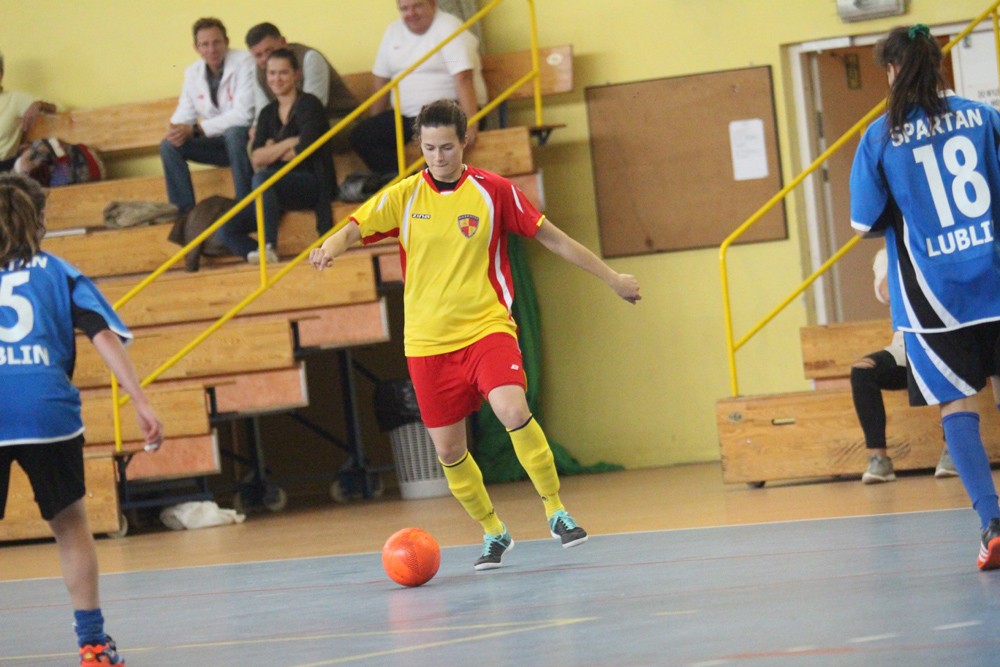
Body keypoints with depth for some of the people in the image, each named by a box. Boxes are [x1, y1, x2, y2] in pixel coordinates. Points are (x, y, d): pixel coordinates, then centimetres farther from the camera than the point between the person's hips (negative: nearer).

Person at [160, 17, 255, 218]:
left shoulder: (243, 63, -18)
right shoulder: (192, 73, 3)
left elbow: (243, 115, -25)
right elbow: (184, 113, 3)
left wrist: (195, 129, -27)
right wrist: (177, 130, -23)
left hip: (244, 138, -6)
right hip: (218, 142, 6)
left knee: (233, 134, -37)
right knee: (169, 145, -10)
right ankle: (185, 209, -5)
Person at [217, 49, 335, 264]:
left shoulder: (308, 104, -1)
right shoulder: (268, 113, 16)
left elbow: (306, 148, -14)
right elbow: (257, 158, 3)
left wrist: (273, 152, 1)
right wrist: (289, 143, -9)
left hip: (312, 185, -6)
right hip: (277, 193, 6)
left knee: (262, 179, -37)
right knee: (227, 231, -11)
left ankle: (268, 248, -40)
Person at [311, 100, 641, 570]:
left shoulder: (493, 191, -1)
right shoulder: (403, 196, 1)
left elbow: (552, 238, 6)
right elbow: (353, 230, -8)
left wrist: (610, 277, 9)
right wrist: (329, 248, -32)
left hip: (486, 327, -2)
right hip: (426, 341, 2)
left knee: (513, 411, -26)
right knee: (448, 451, 3)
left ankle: (556, 512, -10)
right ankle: (493, 533, 26)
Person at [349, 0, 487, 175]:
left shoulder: (448, 28, -11)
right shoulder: (393, 31, 10)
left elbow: (463, 78, -21)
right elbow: (380, 80, 14)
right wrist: (374, 127, 10)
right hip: (409, 115, 7)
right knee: (360, 135, -8)